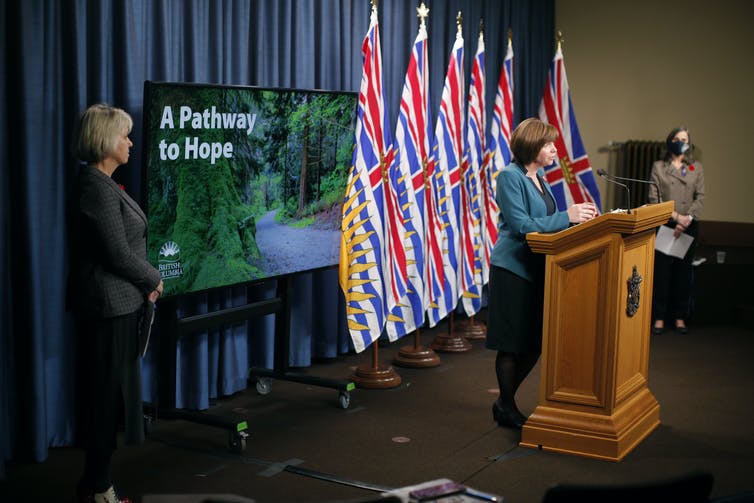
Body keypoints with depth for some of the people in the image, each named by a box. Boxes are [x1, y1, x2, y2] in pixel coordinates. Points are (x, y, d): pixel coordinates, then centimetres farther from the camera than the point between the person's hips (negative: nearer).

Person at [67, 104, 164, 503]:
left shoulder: (103, 184, 12)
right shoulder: (97, 189, -19)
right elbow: (119, 255, -20)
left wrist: (144, 283, 5)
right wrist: (154, 280, -4)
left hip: (116, 303, 10)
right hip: (109, 305, -10)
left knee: (106, 394, 16)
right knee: (107, 394, 0)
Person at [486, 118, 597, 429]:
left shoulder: (539, 178, 14)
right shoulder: (510, 177, -13)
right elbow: (520, 225, -20)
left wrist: (578, 216, 0)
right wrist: (567, 217, -21)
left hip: (537, 269, 9)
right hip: (513, 269, -8)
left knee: (534, 343, 11)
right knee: (512, 344, 1)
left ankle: (505, 400, 26)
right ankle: (506, 408, 16)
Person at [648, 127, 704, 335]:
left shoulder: (696, 168, 10)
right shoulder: (659, 167, 4)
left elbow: (700, 197, 4)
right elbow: (654, 198, -3)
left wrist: (687, 219, -11)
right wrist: (675, 216, -13)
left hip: (689, 227, 2)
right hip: (664, 225, -2)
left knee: (683, 272, 5)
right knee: (662, 271, -3)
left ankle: (680, 317, 12)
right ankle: (659, 318, 3)